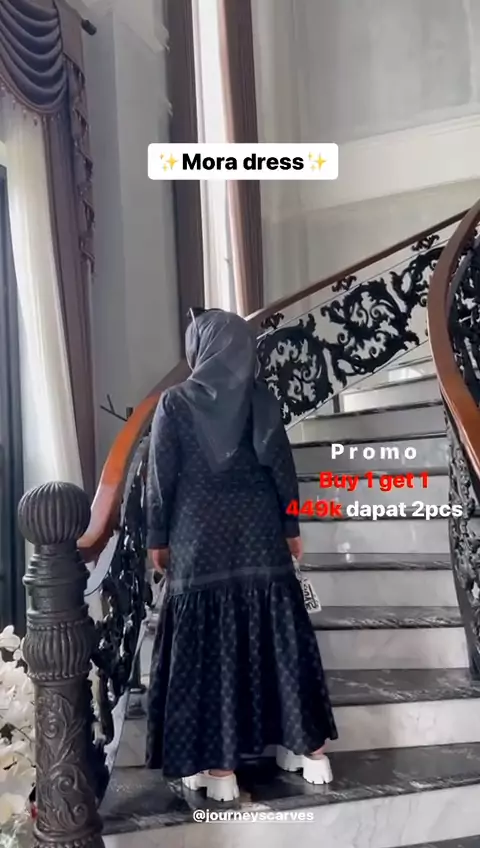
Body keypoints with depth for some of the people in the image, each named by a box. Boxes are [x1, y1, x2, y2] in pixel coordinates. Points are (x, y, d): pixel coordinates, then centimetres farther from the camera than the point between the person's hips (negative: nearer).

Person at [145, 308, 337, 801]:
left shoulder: (174, 403, -6)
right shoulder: (260, 398, 0)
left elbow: (160, 479, -5)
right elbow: (282, 467, 1)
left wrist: (158, 538, 5)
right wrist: (290, 527, 11)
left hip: (199, 540, -2)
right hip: (258, 534, 3)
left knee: (208, 647, 5)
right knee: (276, 636, 11)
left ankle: (219, 767, 13)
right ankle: (309, 748, 20)